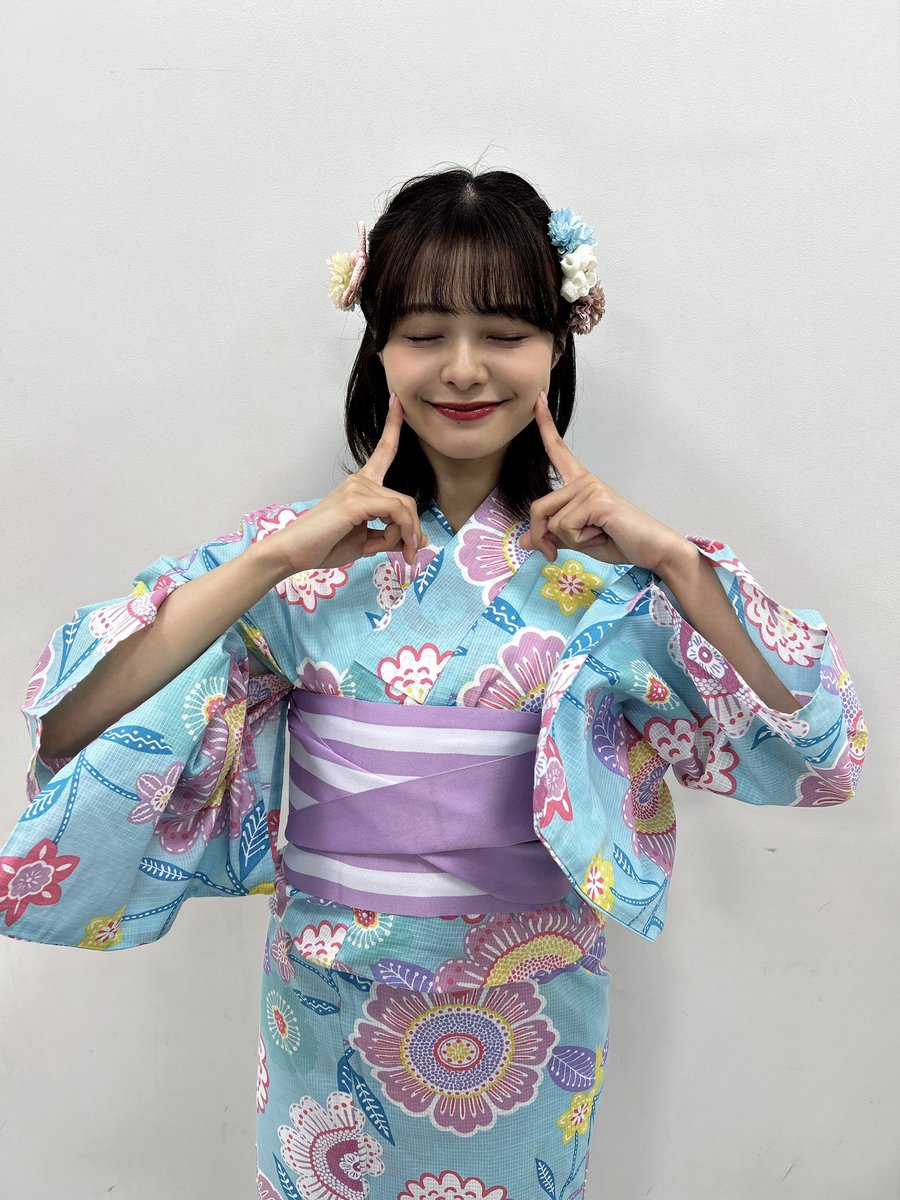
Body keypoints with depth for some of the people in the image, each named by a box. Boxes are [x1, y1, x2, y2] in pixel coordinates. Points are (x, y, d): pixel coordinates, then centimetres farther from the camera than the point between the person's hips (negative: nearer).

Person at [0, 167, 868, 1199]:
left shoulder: (604, 565, -9)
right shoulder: (302, 551, -11)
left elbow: (824, 748, -12)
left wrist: (674, 558, -22)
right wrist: (272, 560, -27)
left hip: (531, 1015, 1)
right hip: (334, 1009, 0)